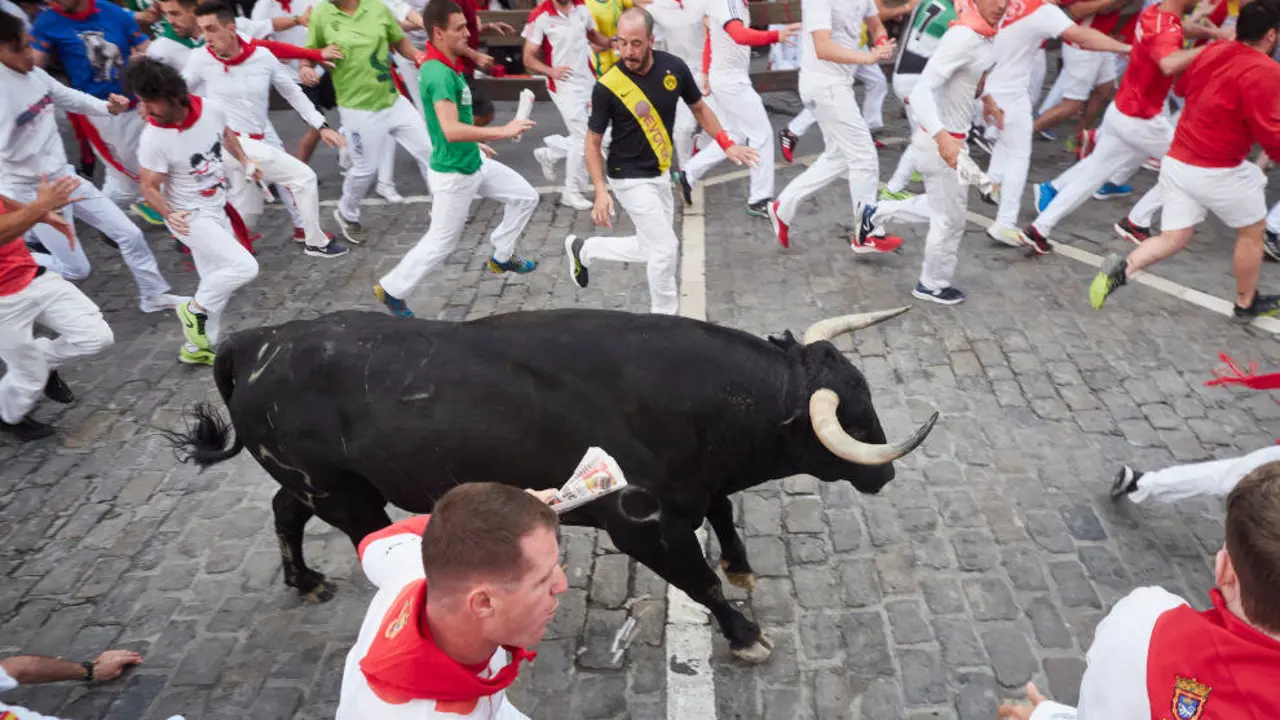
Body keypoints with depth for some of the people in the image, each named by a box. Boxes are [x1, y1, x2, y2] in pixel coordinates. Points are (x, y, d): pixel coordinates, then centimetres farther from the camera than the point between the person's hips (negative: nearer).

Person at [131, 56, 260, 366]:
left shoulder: (212, 109, -14)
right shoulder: (154, 139, -26)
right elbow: (149, 186, -15)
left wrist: (245, 162, 17)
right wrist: (169, 215, -30)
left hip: (218, 210, 6)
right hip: (190, 218, -6)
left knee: (219, 284, 14)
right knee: (244, 267, -19)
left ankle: (197, 348, 29)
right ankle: (194, 309, 5)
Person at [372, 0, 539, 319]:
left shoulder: (446, 67, 4)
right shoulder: (439, 74, -27)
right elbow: (451, 131, -38)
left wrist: (476, 143, 26)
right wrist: (502, 131, -34)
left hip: (474, 163, 9)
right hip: (454, 173, -9)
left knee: (526, 197, 15)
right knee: (441, 243, 4)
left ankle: (501, 257, 29)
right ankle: (390, 289, 22)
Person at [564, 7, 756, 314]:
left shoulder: (673, 67, -8)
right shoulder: (608, 86, -20)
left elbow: (699, 108, 9)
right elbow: (593, 140, -9)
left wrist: (727, 145, 1)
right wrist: (601, 191, -19)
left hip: (660, 174, 6)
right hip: (631, 179, -6)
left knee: (654, 249, 16)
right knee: (665, 248, -6)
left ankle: (583, 249, 33)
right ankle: (663, 317, 17)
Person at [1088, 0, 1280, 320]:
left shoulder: (1213, 50, 3)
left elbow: (1181, 86, 22)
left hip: (1177, 161, 6)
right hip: (1219, 172, -6)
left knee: (1172, 239, 12)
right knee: (1253, 231, 17)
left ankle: (1122, 269, -15)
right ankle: (1246, 304, 32)